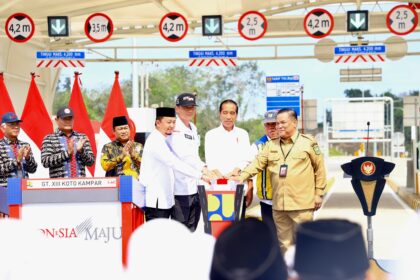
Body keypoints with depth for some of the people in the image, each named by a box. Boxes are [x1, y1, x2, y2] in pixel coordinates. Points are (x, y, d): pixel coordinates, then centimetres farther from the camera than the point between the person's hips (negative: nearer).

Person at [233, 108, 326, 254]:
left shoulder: (308, 142, 0)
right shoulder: (271, 145, 12)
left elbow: (319, 169, 2)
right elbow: (258, 162, 3)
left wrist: (318, 193, 0)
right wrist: (243, 175, -13)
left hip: (302, 204, -4)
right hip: (278, 205, 4)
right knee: (284, 244, 12)